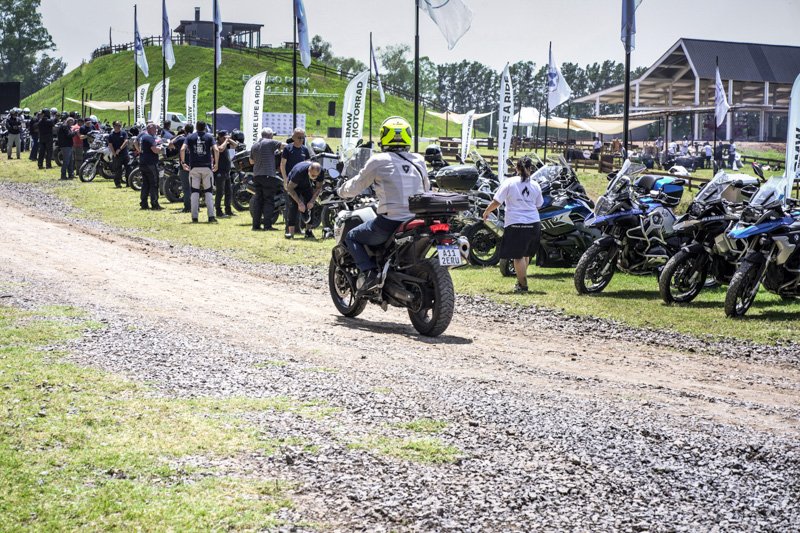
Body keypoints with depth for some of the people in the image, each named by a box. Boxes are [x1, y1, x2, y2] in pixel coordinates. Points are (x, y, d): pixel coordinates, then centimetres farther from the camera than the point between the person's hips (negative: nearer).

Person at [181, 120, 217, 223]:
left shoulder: (190, 137, 6)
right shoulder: (209, 137, 4)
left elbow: (182, 149, -7)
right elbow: (215, 149, -9)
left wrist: (183, 162, 2)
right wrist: (216, 163, -1)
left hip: (194, 167, 0)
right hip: (207, 167, 0)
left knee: (195, 192, 5)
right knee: (208, 192, 5)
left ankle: (194, 217, 0)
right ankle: (211, 216, -5)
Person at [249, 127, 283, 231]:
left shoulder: (254, 146, 14)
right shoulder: (271, 143, -5)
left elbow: (251, 161, 24)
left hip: (256, 175, 6)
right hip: (268, 175, -6)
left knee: (258, 200, 8)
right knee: (269, 200, -4)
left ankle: (256, 225, 5)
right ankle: (267, 225, -8)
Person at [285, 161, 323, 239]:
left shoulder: (320, 172, -26)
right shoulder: (299, 171, -39)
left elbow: (319, 187, -11)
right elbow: (290, 188, -30)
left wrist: (312, 201, -24)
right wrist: (299, 202, -35)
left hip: (307, 186, 5)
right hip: (294, 186, -5)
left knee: (310, 206, -11)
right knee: (293, 205, -22)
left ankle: (308, 231, -4)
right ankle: (291, 233, -26)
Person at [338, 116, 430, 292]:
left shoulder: (378, 161, -3)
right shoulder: (419, 161, 10)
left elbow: (355, 187, 6)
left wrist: (342, 190, 27)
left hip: (390, 221, -6)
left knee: (352, 237, 12)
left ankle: (369, 271, -8)